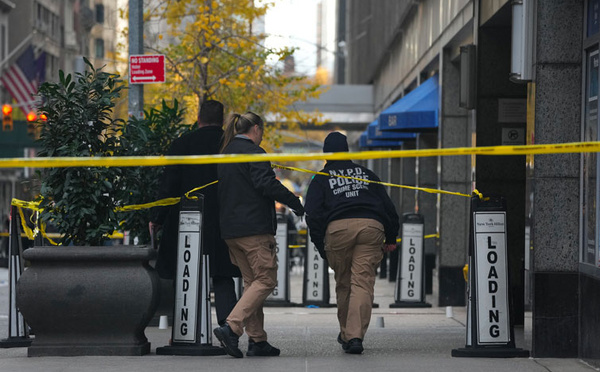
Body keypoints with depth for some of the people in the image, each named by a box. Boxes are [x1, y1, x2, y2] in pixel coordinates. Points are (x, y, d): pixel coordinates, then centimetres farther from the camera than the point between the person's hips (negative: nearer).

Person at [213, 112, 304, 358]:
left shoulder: (225, 153, 16)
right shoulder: (252, 152, -9)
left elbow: (221, 189, 17)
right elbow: (266, 184, -18)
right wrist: (294, 202, -8)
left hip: (229, 229, 9)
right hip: (254, 228, -9)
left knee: (252, 281, 12)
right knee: (266, 280, -5)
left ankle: (257, 340, 8)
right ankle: (232, 327, -20)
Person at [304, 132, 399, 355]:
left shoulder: (321, 179, 18)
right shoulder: (365, 174, 27)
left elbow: (313, 214, 6)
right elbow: (388, 206, 22)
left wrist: (321, 246, 10)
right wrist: (391, 239, 26)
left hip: (338, 228, -1)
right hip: (371, 227, 1)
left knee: (343, 284, 14)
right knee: (363, 283, -5)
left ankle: (346, 334, 22)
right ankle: (355, 336, -18)